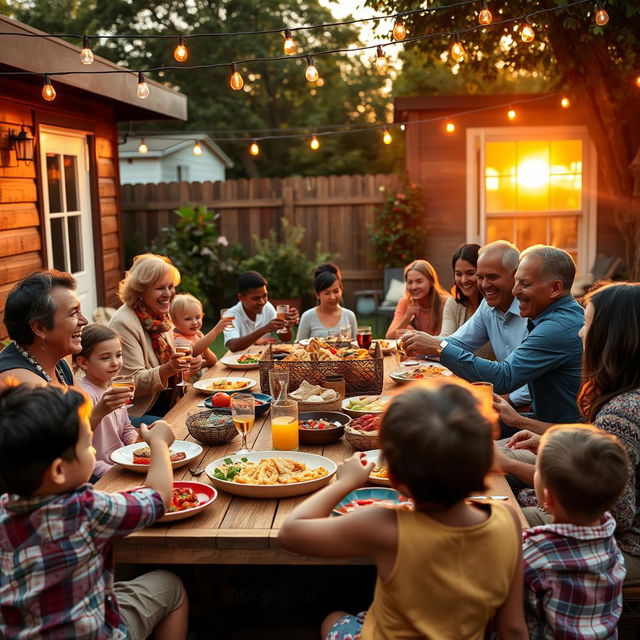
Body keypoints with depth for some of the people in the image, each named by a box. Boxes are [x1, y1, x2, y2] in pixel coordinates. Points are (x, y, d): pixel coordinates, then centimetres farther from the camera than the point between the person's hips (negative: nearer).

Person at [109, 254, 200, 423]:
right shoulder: (124, 323, -16)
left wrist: (188, 365, -2)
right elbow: (132, 383, -18)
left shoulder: (161, 317, 10)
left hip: (166, 408, 8)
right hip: (136, 414, -8)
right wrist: (168, 369, -32)